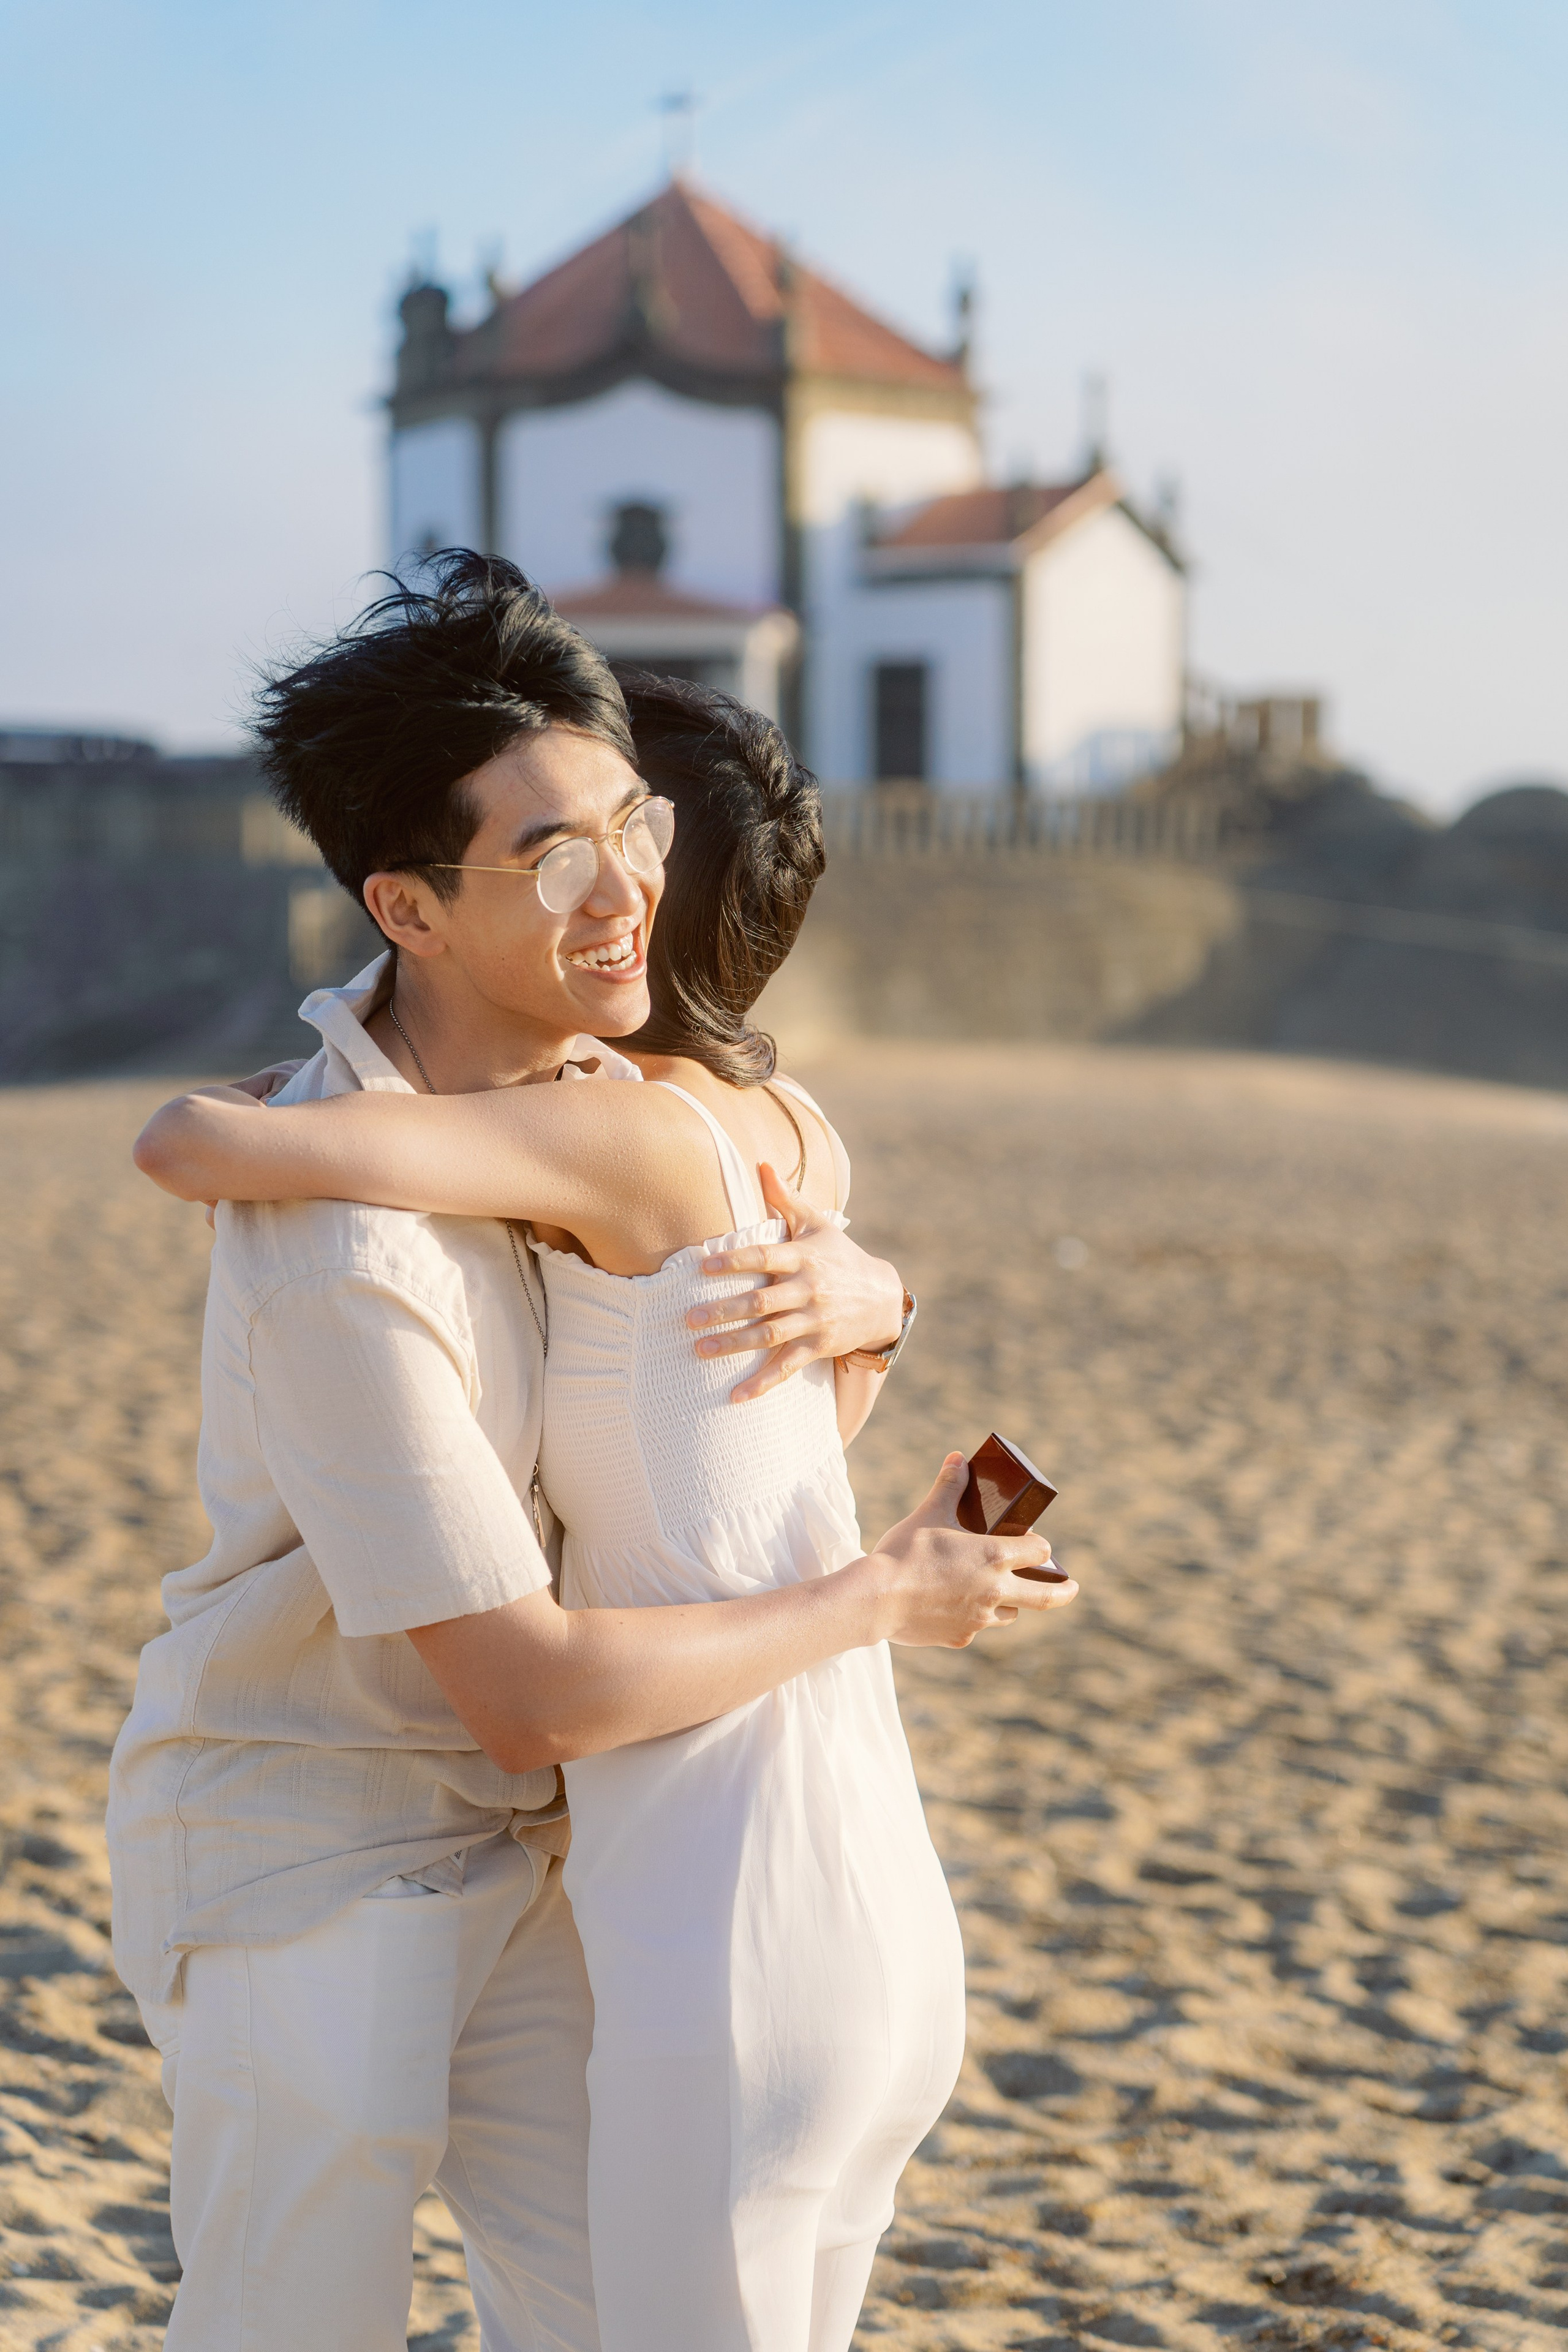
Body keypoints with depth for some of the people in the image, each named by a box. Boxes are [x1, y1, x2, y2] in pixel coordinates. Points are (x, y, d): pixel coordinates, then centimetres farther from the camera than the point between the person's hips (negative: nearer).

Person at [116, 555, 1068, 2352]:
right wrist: (886, 1600, -19)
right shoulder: (337, 1262, -34)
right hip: (301, 1864, -8)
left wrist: (856, 1299, -22)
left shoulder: (567, 1073, -6)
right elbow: (535, 1700, -31)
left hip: (495, 1847, 8)